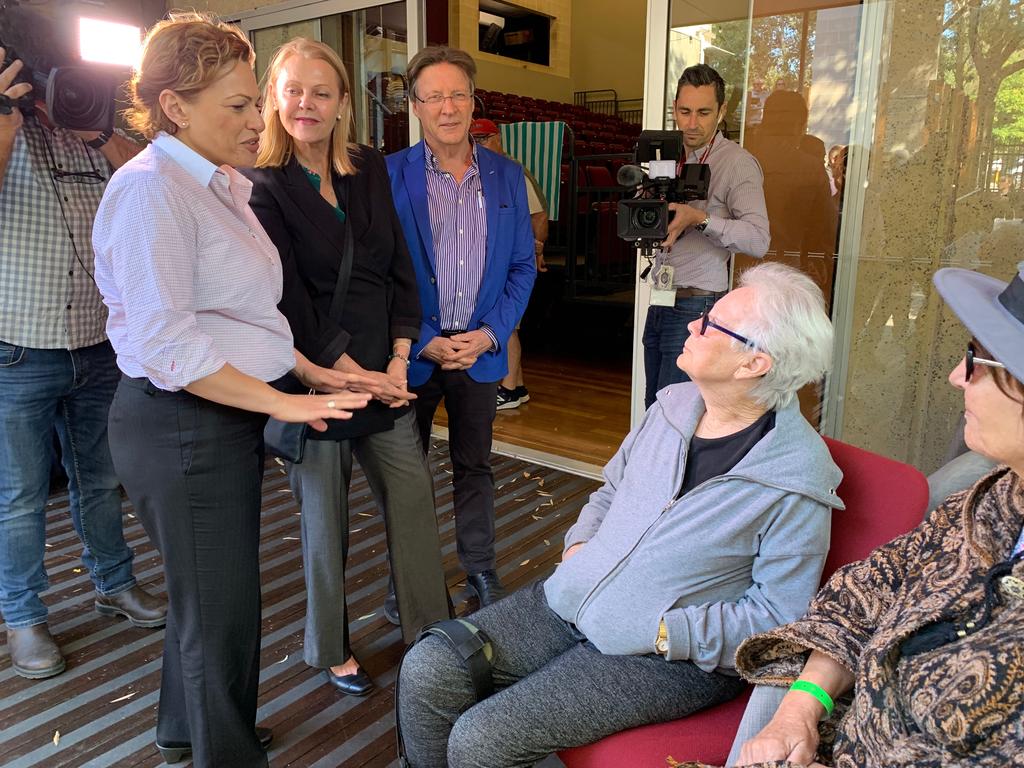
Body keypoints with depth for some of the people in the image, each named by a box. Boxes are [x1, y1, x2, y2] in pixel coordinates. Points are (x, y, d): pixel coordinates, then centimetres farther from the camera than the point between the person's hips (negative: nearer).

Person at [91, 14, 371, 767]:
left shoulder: (220, 184, 12)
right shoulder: (150, 189, -17)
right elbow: (165, 345, -24)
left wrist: (308, 369, 9)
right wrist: (283, 403, -21)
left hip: (227, 417, 9)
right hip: (181, 425, -9)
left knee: (209, 591, 23)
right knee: (224, 607, 4)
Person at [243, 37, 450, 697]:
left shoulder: (371, 170, 8)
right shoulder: (261, 186, -7)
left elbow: (401, 268, 6)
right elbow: (290, 299, -12)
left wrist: (400, 359, -4)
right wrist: (356, 375, -12)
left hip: (384, 372, 5)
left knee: (415, 498, 7)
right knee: (324, 517, 8)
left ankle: (431, 631, 25)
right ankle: (331, 650, 28)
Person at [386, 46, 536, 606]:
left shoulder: (506, 175, 3)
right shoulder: (388, 175, -6)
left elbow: (523, 265, 5)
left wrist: (490, 334, -7)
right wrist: (421, 343, -13)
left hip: (481, 348, 2)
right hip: (412, 349, -2)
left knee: (474, 466, 14)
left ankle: (480, 570, 30)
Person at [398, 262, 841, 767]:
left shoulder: (797, 479, -17)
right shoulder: (674, 404, 2)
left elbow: (777, 615, -13)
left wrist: (662, 631, -17)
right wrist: (579, 543, 1)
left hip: (672, 656, -6)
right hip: (570, 599, 6)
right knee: (426, 671, -6)